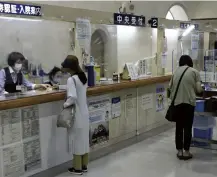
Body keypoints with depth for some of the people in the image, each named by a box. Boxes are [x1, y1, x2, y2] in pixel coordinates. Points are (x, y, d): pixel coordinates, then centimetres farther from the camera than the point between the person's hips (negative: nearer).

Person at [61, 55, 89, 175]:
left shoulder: (71, 79, -18)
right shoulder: (83, 77, 7)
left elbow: (72, 97, -27)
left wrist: (65, 104, -11)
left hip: (76, 114, -8)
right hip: (84, 112, 8)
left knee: (77, 139, 2)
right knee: (84, 138, 14)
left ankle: (77, 168, 14)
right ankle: (84, 165, 25)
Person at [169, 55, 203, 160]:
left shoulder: (176, 72, 8)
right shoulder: (194, 71, 1)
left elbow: (170, 87, 7)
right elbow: (199, 89, -4)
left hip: (177, 102, 3)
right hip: (189, 102, -3)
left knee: (179, 127, 11)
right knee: (188, 127, 6)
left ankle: (179, 151, 17)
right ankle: (186, 152, 12)